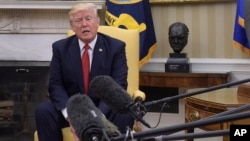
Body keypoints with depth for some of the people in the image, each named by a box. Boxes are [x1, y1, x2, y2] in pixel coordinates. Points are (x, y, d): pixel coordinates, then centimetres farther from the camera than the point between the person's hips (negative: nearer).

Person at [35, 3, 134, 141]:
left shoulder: (116, 47, -4)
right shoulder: (60, 47, 1)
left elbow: (118, 86, -11)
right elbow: (55, 85, -3)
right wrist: (69, 112, -22)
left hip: (104, 109, -1)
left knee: (125, 113, -32)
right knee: (43, 110, -25)